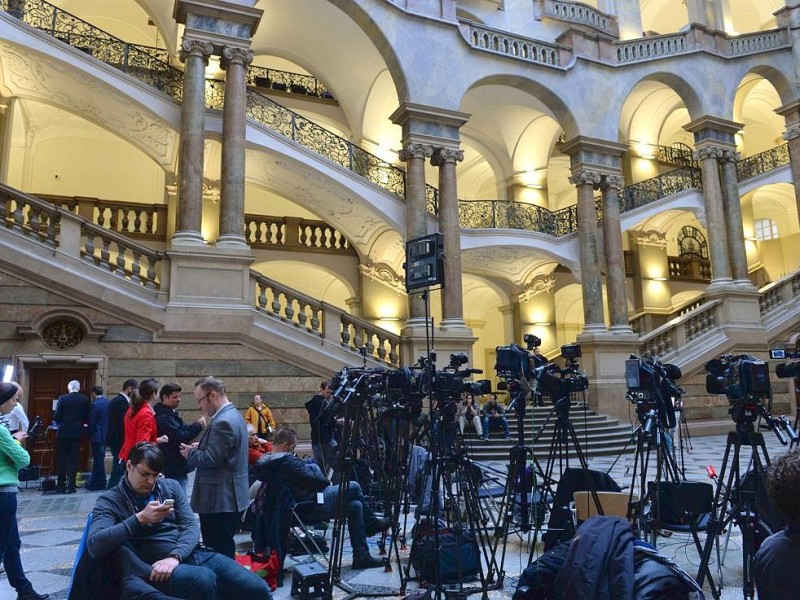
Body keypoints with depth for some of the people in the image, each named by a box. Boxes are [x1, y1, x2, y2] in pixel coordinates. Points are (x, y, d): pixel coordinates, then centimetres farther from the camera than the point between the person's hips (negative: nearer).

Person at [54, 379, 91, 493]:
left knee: (62, 459, 9)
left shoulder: (62, 399, -6)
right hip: (77, 432, 1)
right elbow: (87, 417, 0)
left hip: (64, 432, -1)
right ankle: (71, 486, 3)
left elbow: (57, 417, -6)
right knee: (73, 459, 5)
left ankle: (61, 486, 12)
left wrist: (61, 423, 14)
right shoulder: (85, 400, -2)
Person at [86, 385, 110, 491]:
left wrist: (90, 436, -3)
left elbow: (91, 423, -14)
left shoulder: (95, 404, -17)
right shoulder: (108, 402, 5)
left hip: (97, 436, -7)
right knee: (100, 458, 16)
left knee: (98, 459, 1)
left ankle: (99, 484, 10)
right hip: (106, 434, 8)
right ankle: (95, 481, 27)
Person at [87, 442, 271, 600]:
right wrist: (140, 519, -17)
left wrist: (174, 556, -13)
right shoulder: (109, 501, 5)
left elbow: (191, 526, 6)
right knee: (203, 580, -38)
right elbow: (94, 546, -11)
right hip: (158, 567, -4)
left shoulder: (171, 486, 15)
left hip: (194, 555, 4)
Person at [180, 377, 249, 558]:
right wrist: (200, 447, 9)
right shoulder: (233, 415, 12)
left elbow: (212, 459, -23)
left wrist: (190, 453, -7)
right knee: (225, 551, 18)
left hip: (220, 499, -10)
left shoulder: (223, 422, -20)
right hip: (229, 496, 10)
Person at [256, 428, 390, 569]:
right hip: (310, 508, -10)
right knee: (353, 487, 2)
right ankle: (372, 524, 24)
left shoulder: (264, 463, 6)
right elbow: (314, 480, -21)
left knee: (355, 505, 14)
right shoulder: (286, 461, -24)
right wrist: (328, 482, 1)